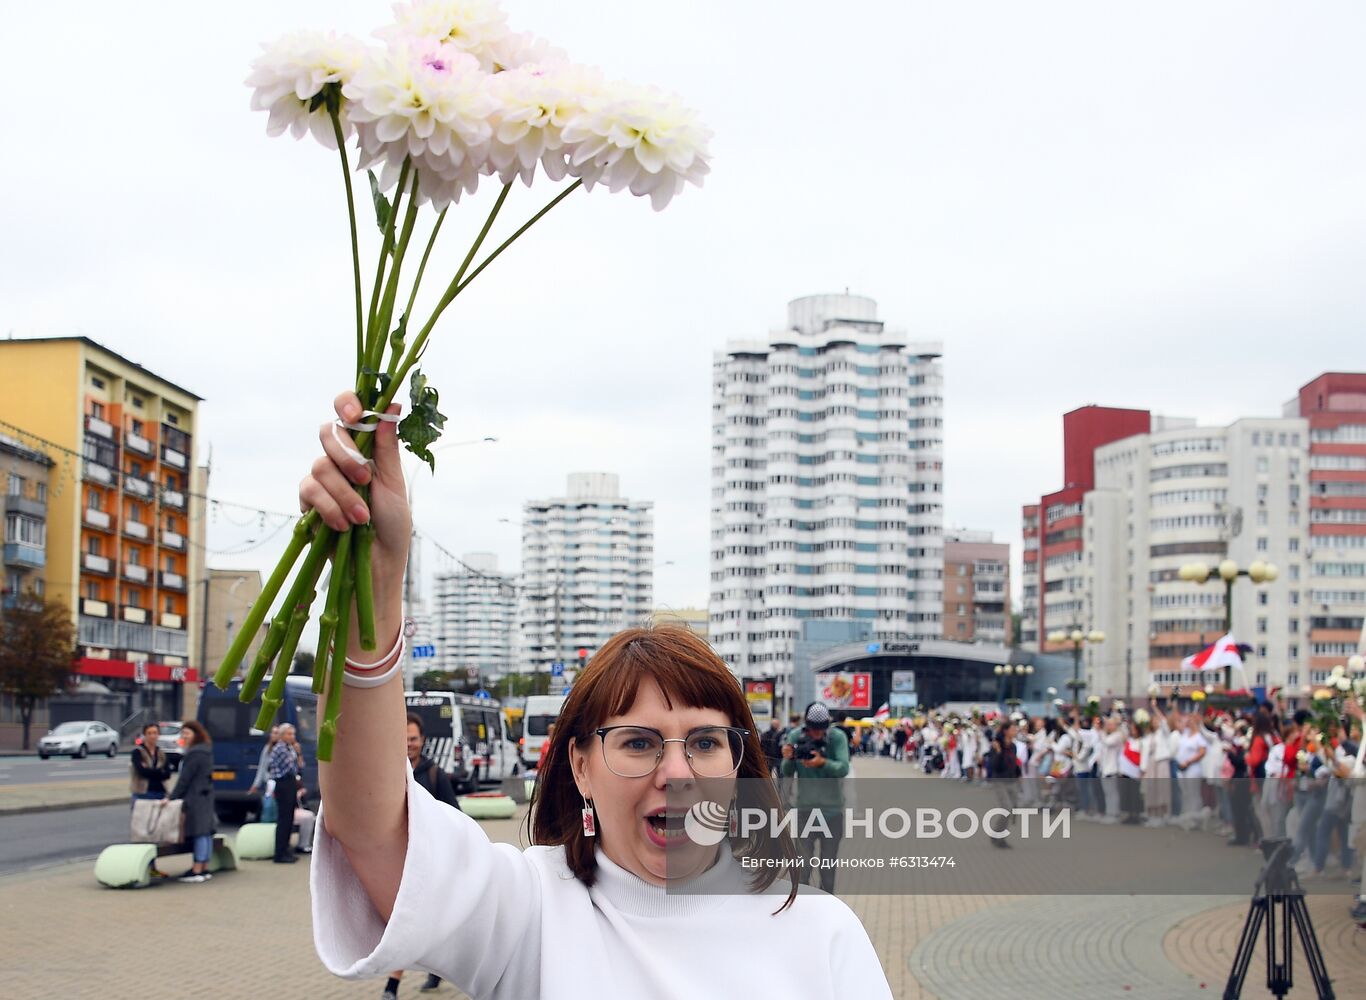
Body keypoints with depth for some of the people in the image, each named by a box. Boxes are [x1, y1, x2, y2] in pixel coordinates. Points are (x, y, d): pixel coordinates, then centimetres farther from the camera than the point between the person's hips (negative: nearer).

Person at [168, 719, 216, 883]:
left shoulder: (194, 754, -15)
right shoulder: (205, 751, 15)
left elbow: (185, 778, -16)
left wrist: (172, 796, -11)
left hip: (195, 797, -10)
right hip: (206, 795, 10)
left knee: (199, 833, -9)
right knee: (205, 832, 9)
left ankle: (197, 870, -8)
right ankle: (204, 869, 13)